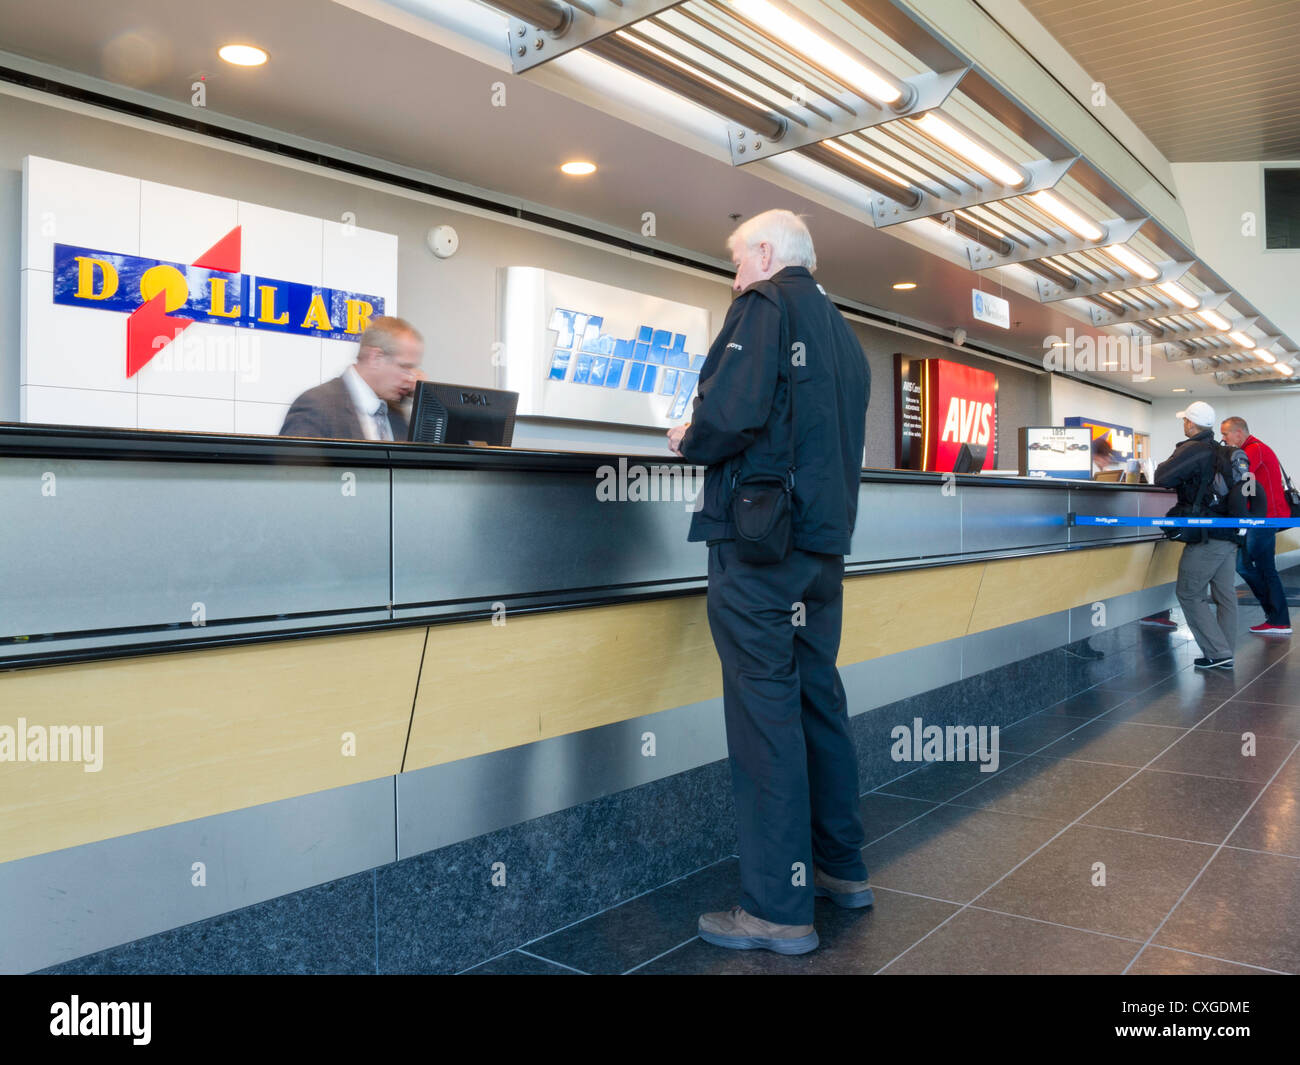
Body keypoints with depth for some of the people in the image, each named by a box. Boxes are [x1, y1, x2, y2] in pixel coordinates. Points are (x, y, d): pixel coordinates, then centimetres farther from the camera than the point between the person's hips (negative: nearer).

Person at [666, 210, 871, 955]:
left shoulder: (766, 304, -5)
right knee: (820, 698, 15)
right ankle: (843, 867, 27)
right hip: (825, 542, 9)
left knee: (765, 711, -4)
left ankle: (779, 909, 3)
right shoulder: (843, 331, 20)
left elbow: (732, 413, -21)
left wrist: (688, 443, -1)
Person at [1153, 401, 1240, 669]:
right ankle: (1225, 656, 15)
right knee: (1226, 594, 10)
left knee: (1189, 594, -1)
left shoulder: (1192, 449, -12)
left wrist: (1163, 465, 4)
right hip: (1230, 535, 8)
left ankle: (1217, 652, -4)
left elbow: (1163, 478, -19)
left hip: (1206, 536, -8)